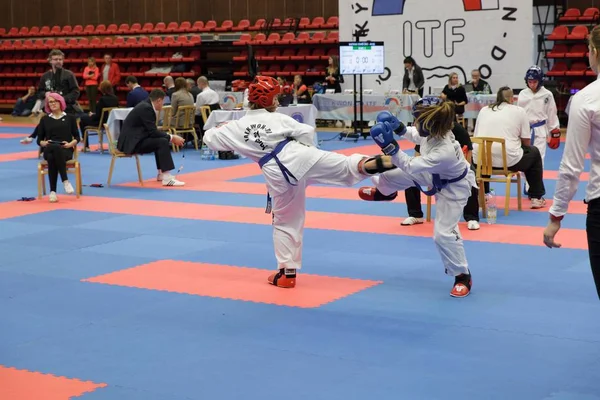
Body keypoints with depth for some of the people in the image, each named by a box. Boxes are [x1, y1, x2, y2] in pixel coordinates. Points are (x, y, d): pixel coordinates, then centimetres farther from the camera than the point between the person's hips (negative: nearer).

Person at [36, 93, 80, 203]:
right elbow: (39, 140, 15)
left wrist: (70, 144, -9)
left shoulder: (70, 118, 13)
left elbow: (77, 137, 12)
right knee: (51, 158, -39)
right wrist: (44, 143, -8)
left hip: (65, 150, -1)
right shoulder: (44, 119, 16)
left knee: (57, 149, -40)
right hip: (49, 150, 1)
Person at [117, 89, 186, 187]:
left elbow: (152, 131, 17)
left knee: (162, 139, 21)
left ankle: (162, 173, 25)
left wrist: (170, 137, 9)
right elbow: (153, 132, -20)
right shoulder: (146, 108, -17)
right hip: (131, 142, -11)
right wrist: (171, 138, -13)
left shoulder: (146, 106, 12)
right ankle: (167, 178, -24)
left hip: (134, 139, 11)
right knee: (162, 142, -21)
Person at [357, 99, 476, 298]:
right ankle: (384, 192, 54)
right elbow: (417, 136, 2)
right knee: (392, 174, 12)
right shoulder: (434, 131, -26)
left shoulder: (444, 152, -48)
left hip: (453, 187, -8)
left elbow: (410, 166, -37)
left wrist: (389, 146, -41)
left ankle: (463, 276, 11)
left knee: (443, 233, -11)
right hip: (434, 174, 8)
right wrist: (399, 128, -10)